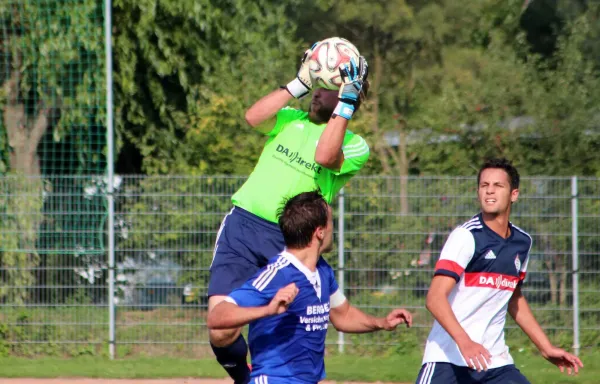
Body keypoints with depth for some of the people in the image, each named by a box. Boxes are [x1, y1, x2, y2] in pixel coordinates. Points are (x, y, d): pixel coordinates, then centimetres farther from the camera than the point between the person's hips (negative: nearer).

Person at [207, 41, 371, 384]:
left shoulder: (355, 146, 5)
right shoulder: (292, 120, 16)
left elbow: (324, 156, -16)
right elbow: (254, 117, -3)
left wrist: (346, 102, -15)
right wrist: (300, 84, -3)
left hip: (287, 241, -2)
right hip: (241, 227, 2)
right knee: (222, 330, -11)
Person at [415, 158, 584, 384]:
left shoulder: (522, 242, 10)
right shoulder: (467, 236, -10)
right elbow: (435, 297, -21)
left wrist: (546, 348, 26)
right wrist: (464, 341, -34)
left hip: (495, 359, 6)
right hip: (448, 357, -6)